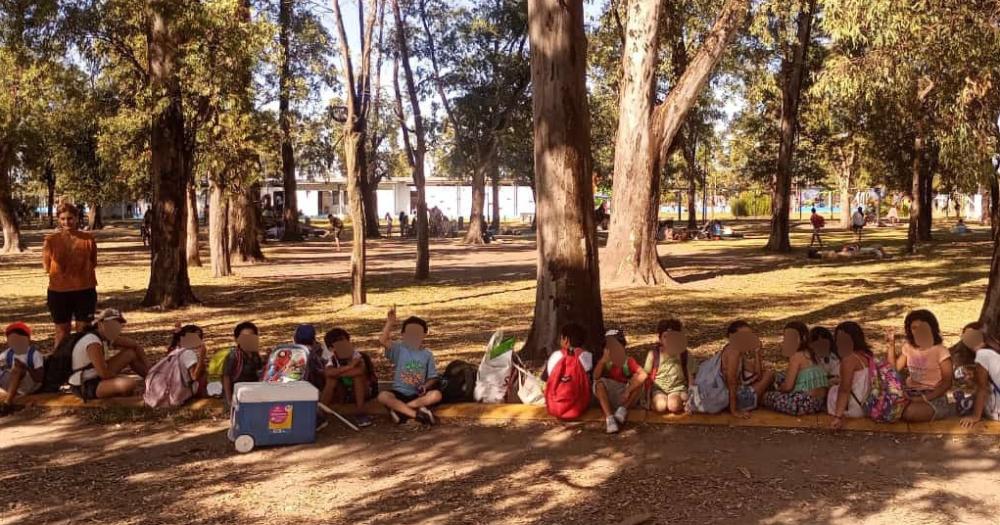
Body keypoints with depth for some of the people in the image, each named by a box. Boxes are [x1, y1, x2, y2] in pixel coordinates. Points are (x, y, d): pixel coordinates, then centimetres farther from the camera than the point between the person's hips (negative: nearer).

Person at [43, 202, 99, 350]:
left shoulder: (88, 239, -3)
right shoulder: (51, 240, -3)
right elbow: (47, 266, -1)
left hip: (84, 291, 0)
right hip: (59, 292, 0)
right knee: (62, 332, 10)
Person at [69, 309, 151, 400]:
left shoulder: (108, 337, 1)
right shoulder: (93, 343, -26)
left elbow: (135, 346, 10)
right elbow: (104, 373, -29)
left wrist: (147, 368, 3)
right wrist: (121, 378, -10)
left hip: (97, 376, 10)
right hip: (86, 387, -10)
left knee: (131, 353, 7)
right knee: (129, 384, -32)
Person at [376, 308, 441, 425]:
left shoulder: (427, 354, 6)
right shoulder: (399, 349, 1)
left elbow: (433, 378, 6)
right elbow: (382, 340, -17)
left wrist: (425, 386, -15)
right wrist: (390, 323, -26)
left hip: (418, 395, 1)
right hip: (399, 393, -1)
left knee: (436, 395, -29)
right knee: (383, 396, -31)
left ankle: (400, 409, -24)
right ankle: (416, 414, -31)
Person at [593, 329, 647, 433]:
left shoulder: (628, 361, 0)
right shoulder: (604, 362, 4)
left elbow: (643, 375, -19)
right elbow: (596, 377, -16)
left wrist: (628, 391, -29)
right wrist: (603, 360, -29)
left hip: (626, 400, -1)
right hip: (608, 399, 1)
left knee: (638, 378, -21)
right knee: (600, 383, -27)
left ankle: (623, 410, -24)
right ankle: (609, 418, -39)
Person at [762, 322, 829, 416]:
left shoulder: (796, 356, -12)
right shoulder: (810, 353, 13)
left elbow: (787, 386, -11)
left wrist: (778, 388, 8)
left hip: (806, 403, -8)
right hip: (820, 401, 8)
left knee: (766, 396, 1)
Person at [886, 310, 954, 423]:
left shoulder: (940, 351, -7)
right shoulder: (908, 347, 9)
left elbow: (947, 382, -11)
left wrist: (925, 398, -22)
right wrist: (891, 346, 0)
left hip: (934, 396, -4)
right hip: (911, 393, 4)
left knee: (910, 412, -33)